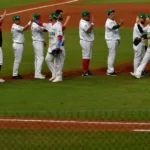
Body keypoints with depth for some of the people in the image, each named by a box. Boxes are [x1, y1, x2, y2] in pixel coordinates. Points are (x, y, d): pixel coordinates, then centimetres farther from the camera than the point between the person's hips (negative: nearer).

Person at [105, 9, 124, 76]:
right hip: (111, 40, -10)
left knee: (112, 55, 14)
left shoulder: (113, 21, 15)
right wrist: (120, 24, -49)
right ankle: (110, 71, -6)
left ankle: (109, 70, 21)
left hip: (115, 40, 10)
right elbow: (113, 27, -36)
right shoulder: (108, 22, -17)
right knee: (112, 55, -9)